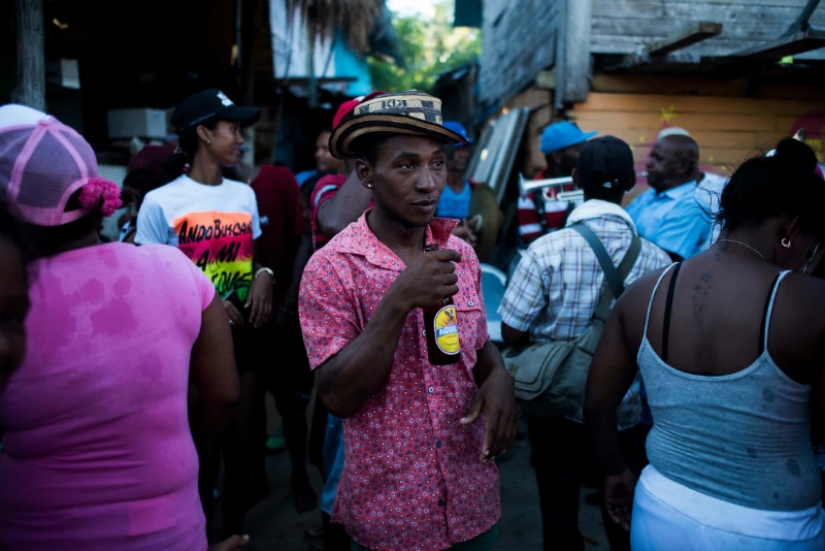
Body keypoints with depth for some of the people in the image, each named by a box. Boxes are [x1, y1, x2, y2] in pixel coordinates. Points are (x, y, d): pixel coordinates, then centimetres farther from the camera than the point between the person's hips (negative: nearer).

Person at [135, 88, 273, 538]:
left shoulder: (244, 194, 5)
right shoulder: (160, 202, -10)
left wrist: (264, 277, -8)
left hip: (243, 334, 5)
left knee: (240, 440, 13)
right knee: (202, 448, 7)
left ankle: (235, 528, 32)